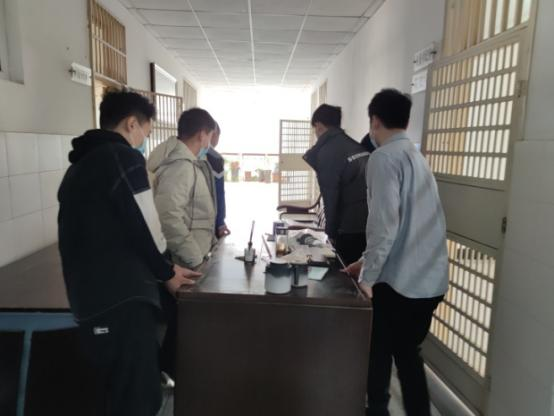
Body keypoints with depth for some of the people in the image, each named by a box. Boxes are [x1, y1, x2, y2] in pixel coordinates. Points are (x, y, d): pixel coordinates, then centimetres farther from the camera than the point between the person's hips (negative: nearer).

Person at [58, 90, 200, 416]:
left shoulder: (79, 165, 18)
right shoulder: (124, 158, -10)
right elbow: (143, 227, -14)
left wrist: (160, 268, 18)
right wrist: (167, 272, 4)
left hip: (91, 302, 9)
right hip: (122, 303, -9)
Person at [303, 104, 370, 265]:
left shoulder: (326, 152, -12)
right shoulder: (357, 146, 10)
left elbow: (330, 196, -13)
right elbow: (361, 187, 13)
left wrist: (331, 231, -3)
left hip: (351, 228, -7)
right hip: (371, 224, 7)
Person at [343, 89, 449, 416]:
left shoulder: (384, 157, -12)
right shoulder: (417, 157, 14)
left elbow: (384, 224, -21)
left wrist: (367, 278, -12)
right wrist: (367, 262, 21)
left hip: (399, 281, -7)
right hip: (431, 280, 8)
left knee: (378, 357, 13)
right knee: (408, 354, 21)